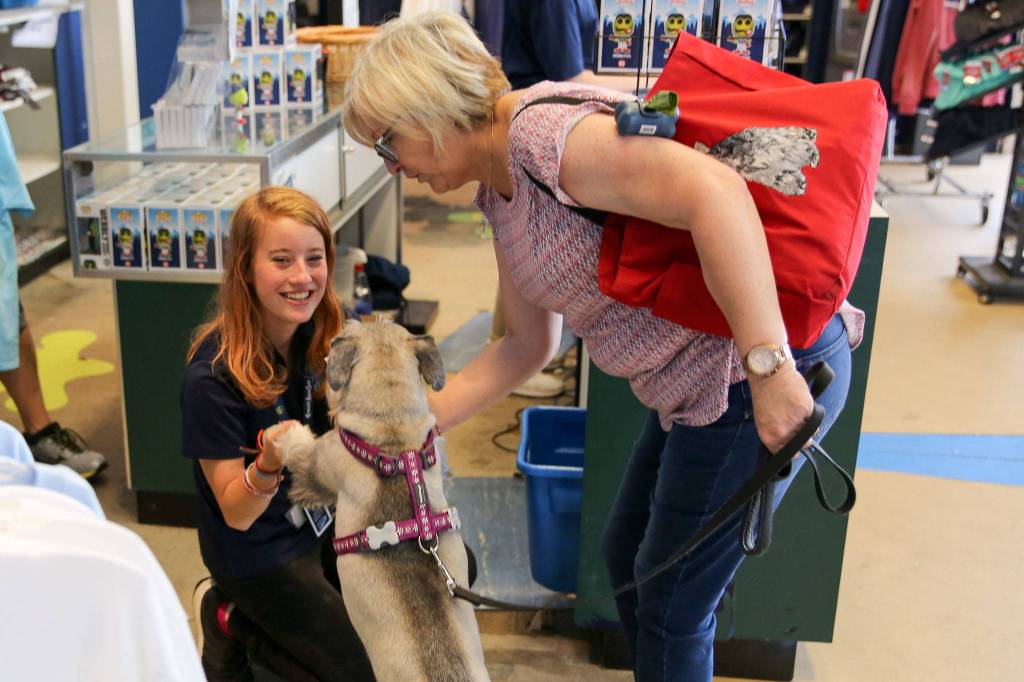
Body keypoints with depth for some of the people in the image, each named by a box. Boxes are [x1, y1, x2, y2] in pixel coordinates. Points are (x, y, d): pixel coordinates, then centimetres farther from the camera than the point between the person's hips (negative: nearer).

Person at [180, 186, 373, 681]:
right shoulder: (213, 376, -27)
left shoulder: (320, 336, -9)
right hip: (258, 554, -7)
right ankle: (237, 622, 12)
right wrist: (268, 465, -42)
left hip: (323, 522, 7)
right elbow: (237, 514, -21)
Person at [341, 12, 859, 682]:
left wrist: (770, 369, -35)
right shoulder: (500, 189, 11)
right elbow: (529, 344, 17)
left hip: (769, 375, -10)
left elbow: (714, 189, -34)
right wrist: (414, 423, 15)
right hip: (702, 384, 10)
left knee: (670, 605, 7)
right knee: (627, 556, 25)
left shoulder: (540, 132, -22)